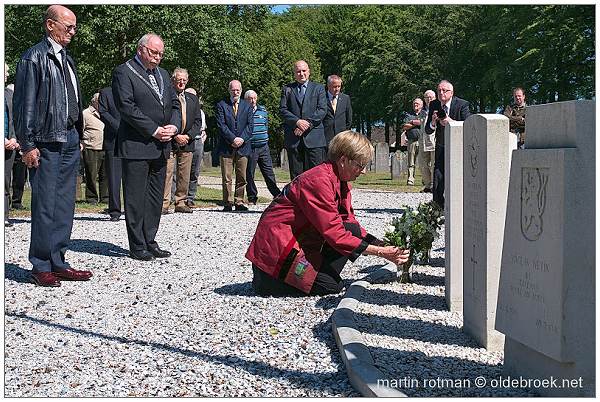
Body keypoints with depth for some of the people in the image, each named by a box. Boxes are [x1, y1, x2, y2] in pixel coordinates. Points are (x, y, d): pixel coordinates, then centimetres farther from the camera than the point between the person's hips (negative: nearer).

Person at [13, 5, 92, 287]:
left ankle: (57, 262, 19)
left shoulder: (67, 59, 16)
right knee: (45, 205, -3)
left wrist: (78, 135, 12)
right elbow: (24, 104, -9)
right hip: (46, 142, -8)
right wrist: (27, 144, -13)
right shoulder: (34, 57, -6)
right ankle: (41, 267, 8)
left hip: (70, 140, 8)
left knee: (65, 205, 10)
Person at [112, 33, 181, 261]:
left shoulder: (162, 74, 19)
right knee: (136, 198, -2)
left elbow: (175, 104, 17)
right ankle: (137, 247, 5)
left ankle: (149, 242, 18)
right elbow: (126, 107, -14)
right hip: (136, 146, -7)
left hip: (160, 147, 7)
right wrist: (154, 130, -16)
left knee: (155, 197, 10)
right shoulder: (124, 73, -4)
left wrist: (173, 126, -3)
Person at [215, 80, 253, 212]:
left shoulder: (247, 106, 14)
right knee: (226, 178, -2)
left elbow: (250, 125, 6)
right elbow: (221, 125, -4)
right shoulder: (221, 105, 5)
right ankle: (228, 203, 3)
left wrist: (242, 139, -9)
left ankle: (239, 203, 9)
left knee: (242, 177, 3)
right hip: (226, 147, -2)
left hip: (243, 146, 2)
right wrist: (233, 139, -13)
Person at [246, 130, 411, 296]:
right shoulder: (319, 180, -25)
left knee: (352, 230, -6)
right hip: (277, 244, -9)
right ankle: (266, 279, -3)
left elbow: (350, 221, 6)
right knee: (331, 286, -15)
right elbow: (334, 233, -28)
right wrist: (381, 252, -26)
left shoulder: (341, 182, 5)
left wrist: (384, 246, -6)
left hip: (302, 240, 9)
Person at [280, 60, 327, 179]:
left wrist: (308, 123, -11)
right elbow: (282, 110, 4)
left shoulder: (318, 88, 12)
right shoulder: (287, 89, 14)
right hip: (293, 138, 1)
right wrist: (297, 121, -12)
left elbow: (322, 110, 1)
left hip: (314, 137, -1)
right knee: (296, 175, 2)